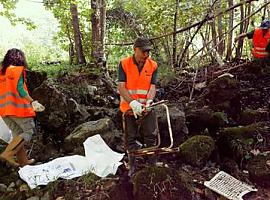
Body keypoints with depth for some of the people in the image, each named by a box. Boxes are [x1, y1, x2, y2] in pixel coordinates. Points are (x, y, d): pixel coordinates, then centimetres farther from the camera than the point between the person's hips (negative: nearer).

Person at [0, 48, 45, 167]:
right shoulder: (17, 69, -6)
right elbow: (19, 88, -17)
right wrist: (32, 102, -20)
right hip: (18, 107, -8)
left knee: (17, 133, 15)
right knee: (29, 131, 0)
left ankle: (23, 161, 21)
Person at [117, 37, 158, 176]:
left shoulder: (153, 65, -1)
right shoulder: (124, 64, -7)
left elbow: (152, 86, -6)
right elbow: (121, 87, -13)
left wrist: (149, 101, -26)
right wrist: (133, 103, -27)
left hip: (147, 107, 1)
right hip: (128, 107, -1)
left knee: (150, 137, -2)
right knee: (131, 138, 7)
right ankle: (133, 166, 21)